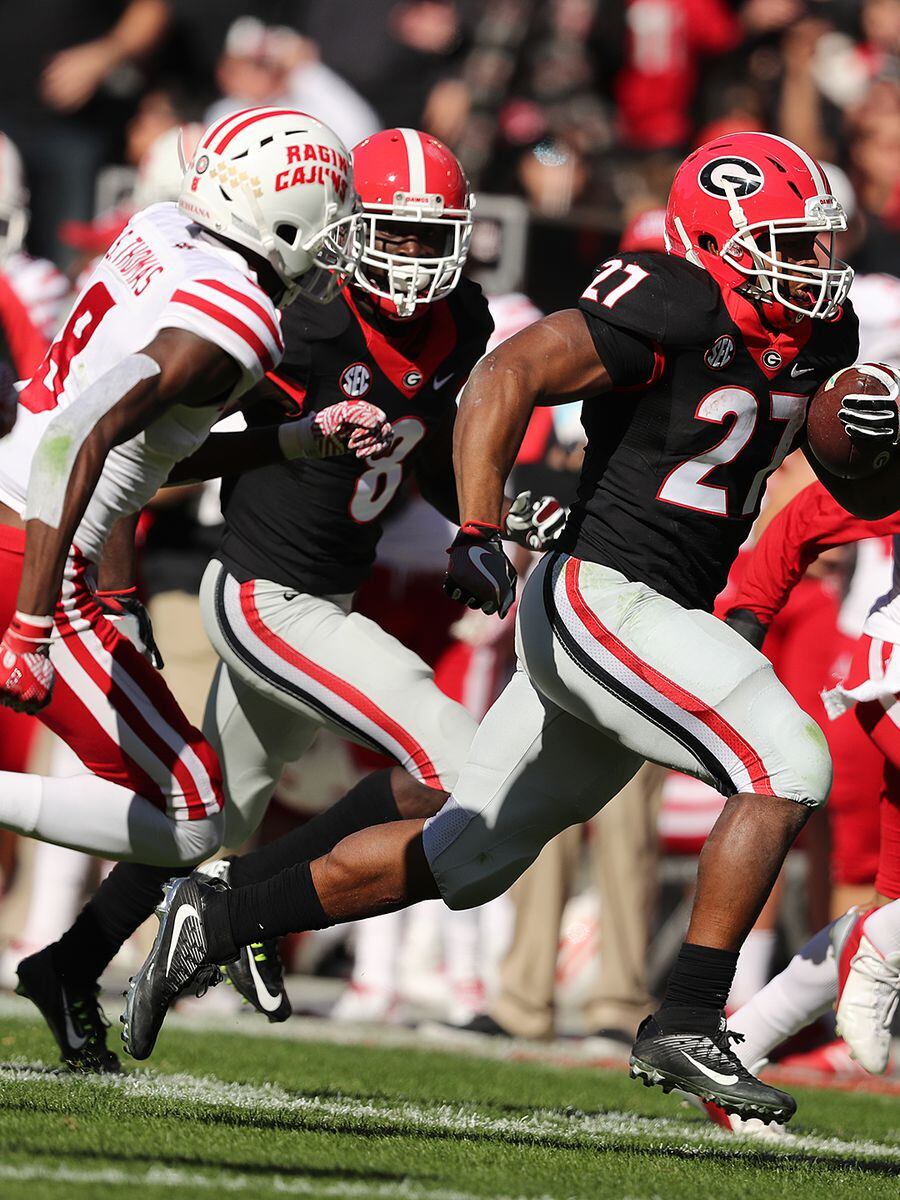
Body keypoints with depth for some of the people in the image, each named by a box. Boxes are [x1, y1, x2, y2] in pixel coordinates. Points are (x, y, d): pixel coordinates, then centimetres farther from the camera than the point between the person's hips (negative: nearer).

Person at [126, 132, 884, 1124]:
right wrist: (477, 532, -32)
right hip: (602, 595, -9)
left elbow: (864, 495, 18)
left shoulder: (816, 336, 10)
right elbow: (509, 376, -22)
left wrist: (874, 438, -6)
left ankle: (217, 920, 21)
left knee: (465, 858, 14)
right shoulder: (673, 309, -16)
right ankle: (686, 1025, -14)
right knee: (787, 770, -18)